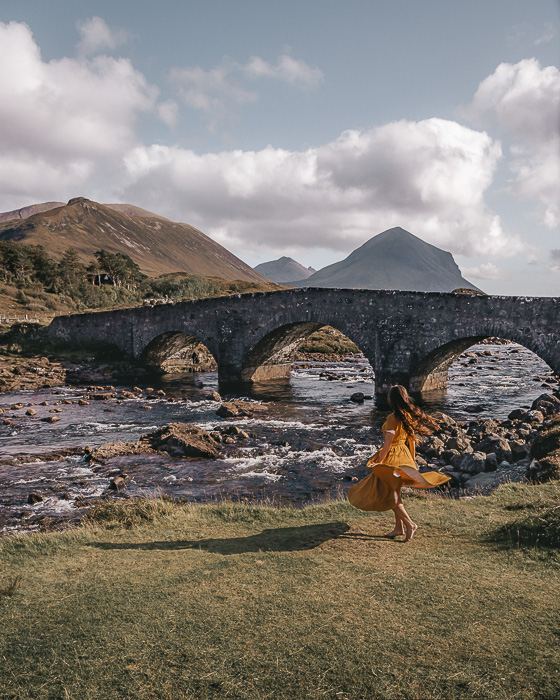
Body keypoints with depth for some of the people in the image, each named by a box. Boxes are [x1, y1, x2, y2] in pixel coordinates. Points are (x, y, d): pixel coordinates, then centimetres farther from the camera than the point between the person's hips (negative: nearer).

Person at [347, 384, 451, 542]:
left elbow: (388, 443, -20)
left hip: (392, 457, -8)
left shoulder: (393, 418, -21)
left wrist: (379, 462, -15)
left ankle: (410, 524, 1)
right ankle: (399, 527, 23)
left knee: (389, 495, 2)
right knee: (394, 493, 17)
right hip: (404, 456, 8)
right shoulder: (409, 416, 3)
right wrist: (412, 460, 19)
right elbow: (412, 440, 10)